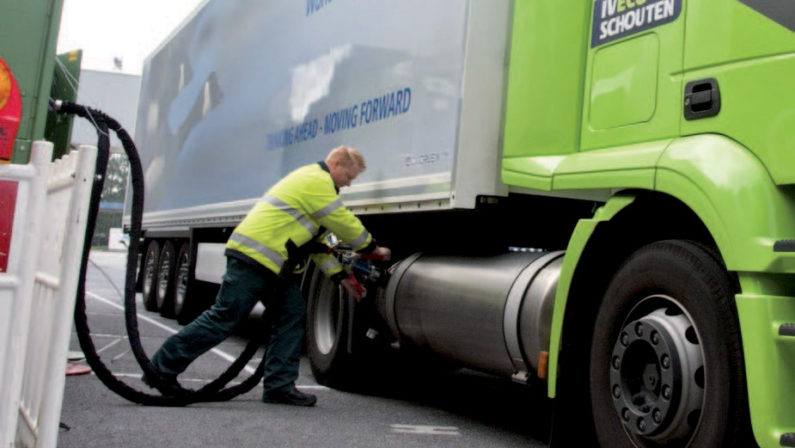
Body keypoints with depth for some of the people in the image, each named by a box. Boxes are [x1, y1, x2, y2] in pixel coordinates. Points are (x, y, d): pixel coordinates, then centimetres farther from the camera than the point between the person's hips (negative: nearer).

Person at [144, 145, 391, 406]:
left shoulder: (310, 180, 24)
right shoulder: (318, 182, -10)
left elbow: (317, 240, 24)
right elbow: (345, 223, -8)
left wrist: (340, 276, 19)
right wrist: (373, 249, 8)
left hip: (269, 262, 11)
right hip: (256, 255, -11)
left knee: (293, 312, 4)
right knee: (224, 318, -8)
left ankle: (279, 386, 4)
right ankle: (162, 369, 1)